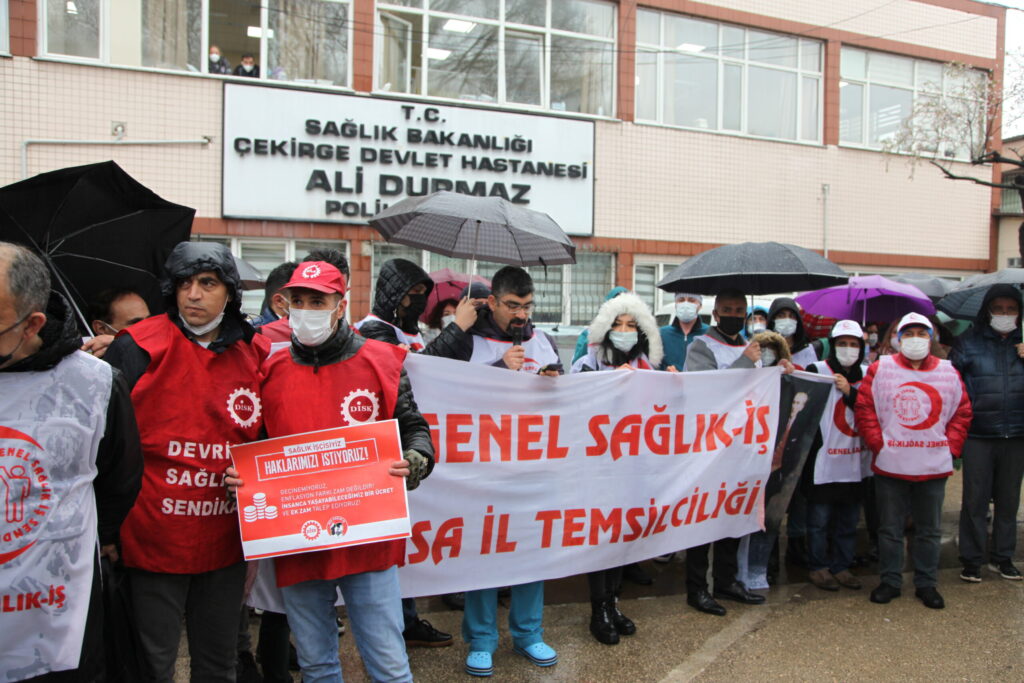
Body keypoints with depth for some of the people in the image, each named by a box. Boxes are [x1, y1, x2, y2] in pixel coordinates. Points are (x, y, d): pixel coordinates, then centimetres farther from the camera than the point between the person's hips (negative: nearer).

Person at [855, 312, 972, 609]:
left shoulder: (949, 373, 4)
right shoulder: (880, 370, -3)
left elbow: (962, 413, 9)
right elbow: (864, 409, -3)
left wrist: (950, 447, -1)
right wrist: (879, 444, -9)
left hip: (934, 466, 2)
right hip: (890, 465, -2)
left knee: (929, 529, 12)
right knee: (890, 528, 9)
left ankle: (926, 584, 25)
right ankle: (889, 582, 21)